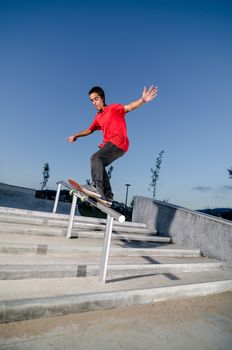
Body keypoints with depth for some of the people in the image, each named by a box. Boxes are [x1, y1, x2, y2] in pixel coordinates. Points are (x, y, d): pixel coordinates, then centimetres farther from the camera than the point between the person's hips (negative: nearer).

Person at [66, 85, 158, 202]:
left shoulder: (113, 108, 1)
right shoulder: (98, 117, 21)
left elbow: (128, 107, -17)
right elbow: (89, 130, 35)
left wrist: (143, 100, -33)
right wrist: (75, 136, 36)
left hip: (118, 143, -9)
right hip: (109, 144, 9)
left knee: (96, 158, -22)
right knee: (98, 165, 8)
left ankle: (97, 187, -28)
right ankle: (108, 194, 11)